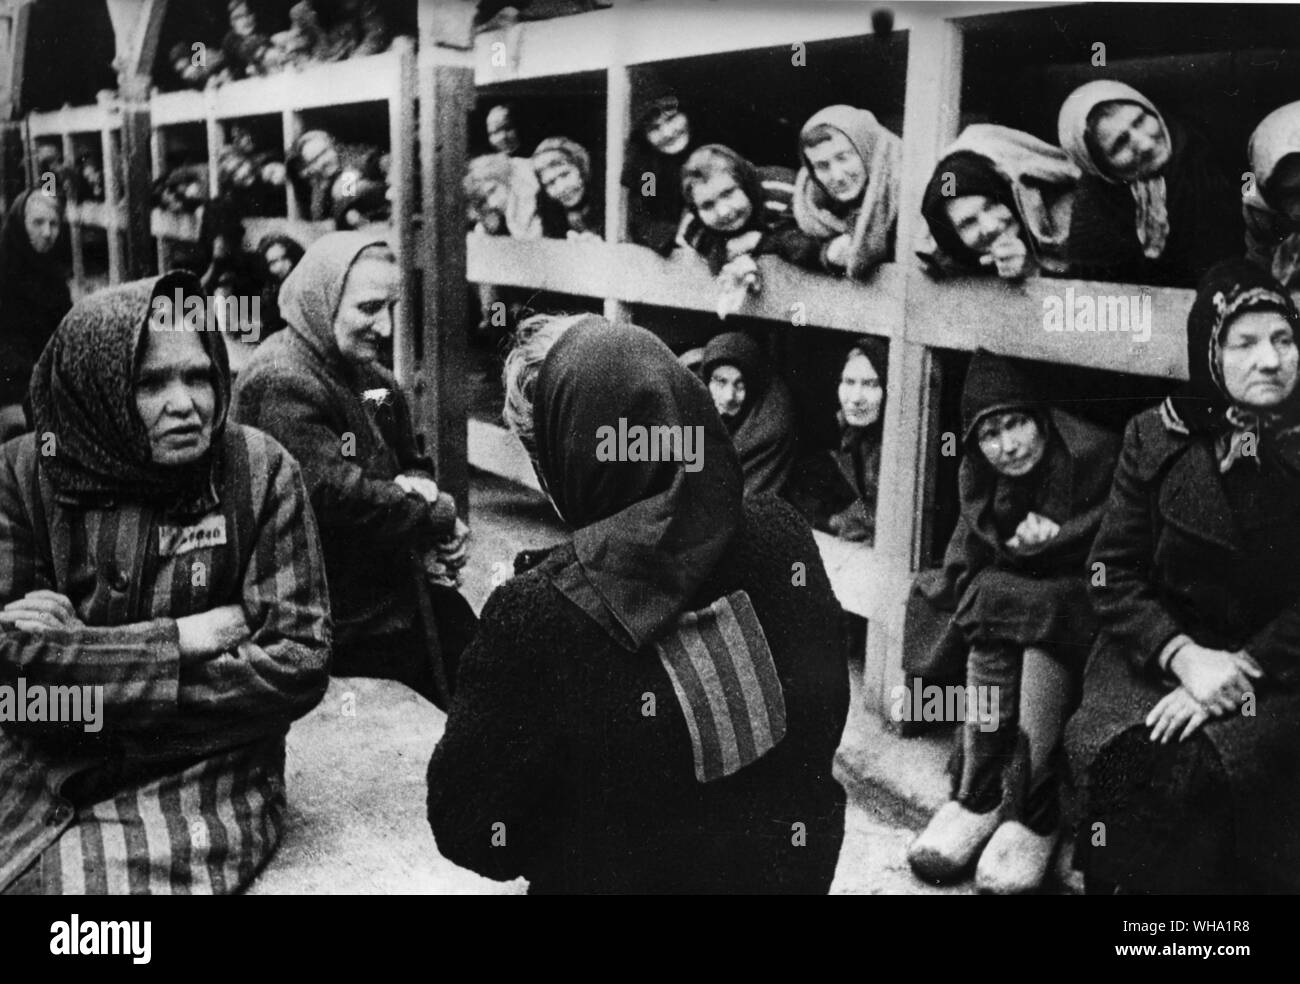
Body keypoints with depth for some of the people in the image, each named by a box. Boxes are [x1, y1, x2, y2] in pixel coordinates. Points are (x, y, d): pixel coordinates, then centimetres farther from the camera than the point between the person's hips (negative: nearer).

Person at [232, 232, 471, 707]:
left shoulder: (371, 377, 11)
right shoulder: (282, 384, -19)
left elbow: (412, 464, 19)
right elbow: (335, 496, -27)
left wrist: (419, 489, -6)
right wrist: (440, 516, -16)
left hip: (399, 608, 9)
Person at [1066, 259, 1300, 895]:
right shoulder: (1156, 438, 1)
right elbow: (1114, 573, -2)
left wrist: (1240, 670, -18)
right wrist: (1184, 656, -16)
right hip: (1161, 648, 1)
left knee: (1215, 763, -28)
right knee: (1120, 754, -25)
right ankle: (1118, 881, -1)